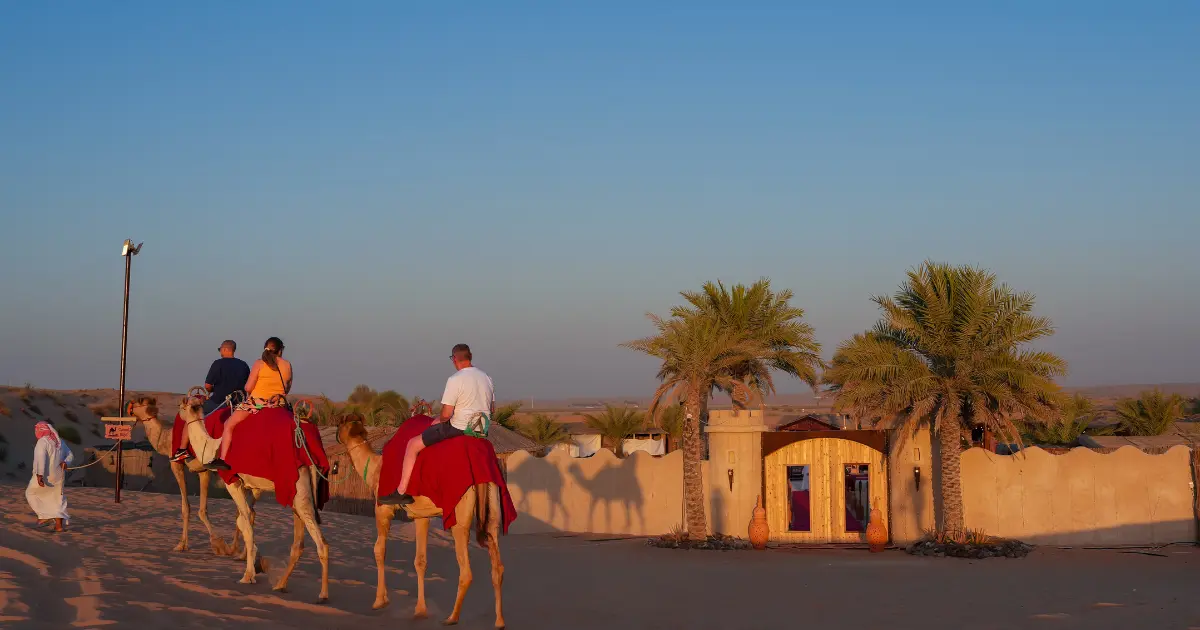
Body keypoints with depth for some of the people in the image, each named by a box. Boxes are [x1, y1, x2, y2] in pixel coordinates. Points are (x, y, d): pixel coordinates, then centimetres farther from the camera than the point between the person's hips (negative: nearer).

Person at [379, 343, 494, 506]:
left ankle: (401, 492, 0)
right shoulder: (486, 378, 8)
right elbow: (492, 411, 17)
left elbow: (446, 414, -16)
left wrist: (437, 420, 4)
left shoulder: (455, 380, -14)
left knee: (413, 444, 2)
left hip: (458, 429, -8)